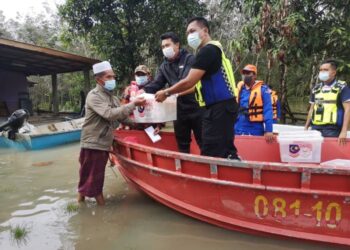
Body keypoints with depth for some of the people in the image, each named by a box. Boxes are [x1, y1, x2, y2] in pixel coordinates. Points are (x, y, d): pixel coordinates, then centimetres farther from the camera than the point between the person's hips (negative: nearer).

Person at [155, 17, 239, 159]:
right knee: (225, 150, 12)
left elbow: (189, 82, -16)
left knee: (211, 154, -8)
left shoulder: (207, 51, -12)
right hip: (222, 106, 10)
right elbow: (197, 83, 21)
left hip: (219, 108, -10)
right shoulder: (213, 49, 20)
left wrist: (166, 93, -3)